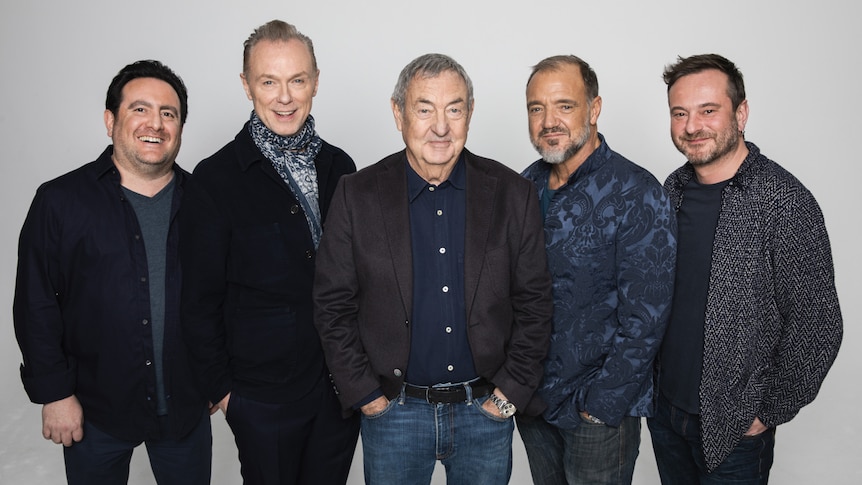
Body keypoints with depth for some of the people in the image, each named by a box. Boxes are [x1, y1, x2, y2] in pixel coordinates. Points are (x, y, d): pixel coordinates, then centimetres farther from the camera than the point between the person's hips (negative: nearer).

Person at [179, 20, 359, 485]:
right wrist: (220, 388, -4)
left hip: (343, 385, 4)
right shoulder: (215, 179, -11)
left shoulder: (340, 167, 1)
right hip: (263, 394, -3)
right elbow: (200, 300, -6)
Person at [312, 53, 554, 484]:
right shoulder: (357, 196, -6)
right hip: (392, 413, 0)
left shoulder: (512, 194, -4)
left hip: (486, 412, 1)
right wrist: (365, 395, -5)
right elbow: (333, 306, -3)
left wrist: (510, 392, -3)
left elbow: (534, 303, 0)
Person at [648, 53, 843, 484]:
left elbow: (816, 327, -16)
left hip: (734, 428, -5)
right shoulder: (674, 190, 0)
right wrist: (648, 378, 7)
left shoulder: (785, 202, -18)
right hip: (665, 407, 6)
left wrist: (770, 413, -11)